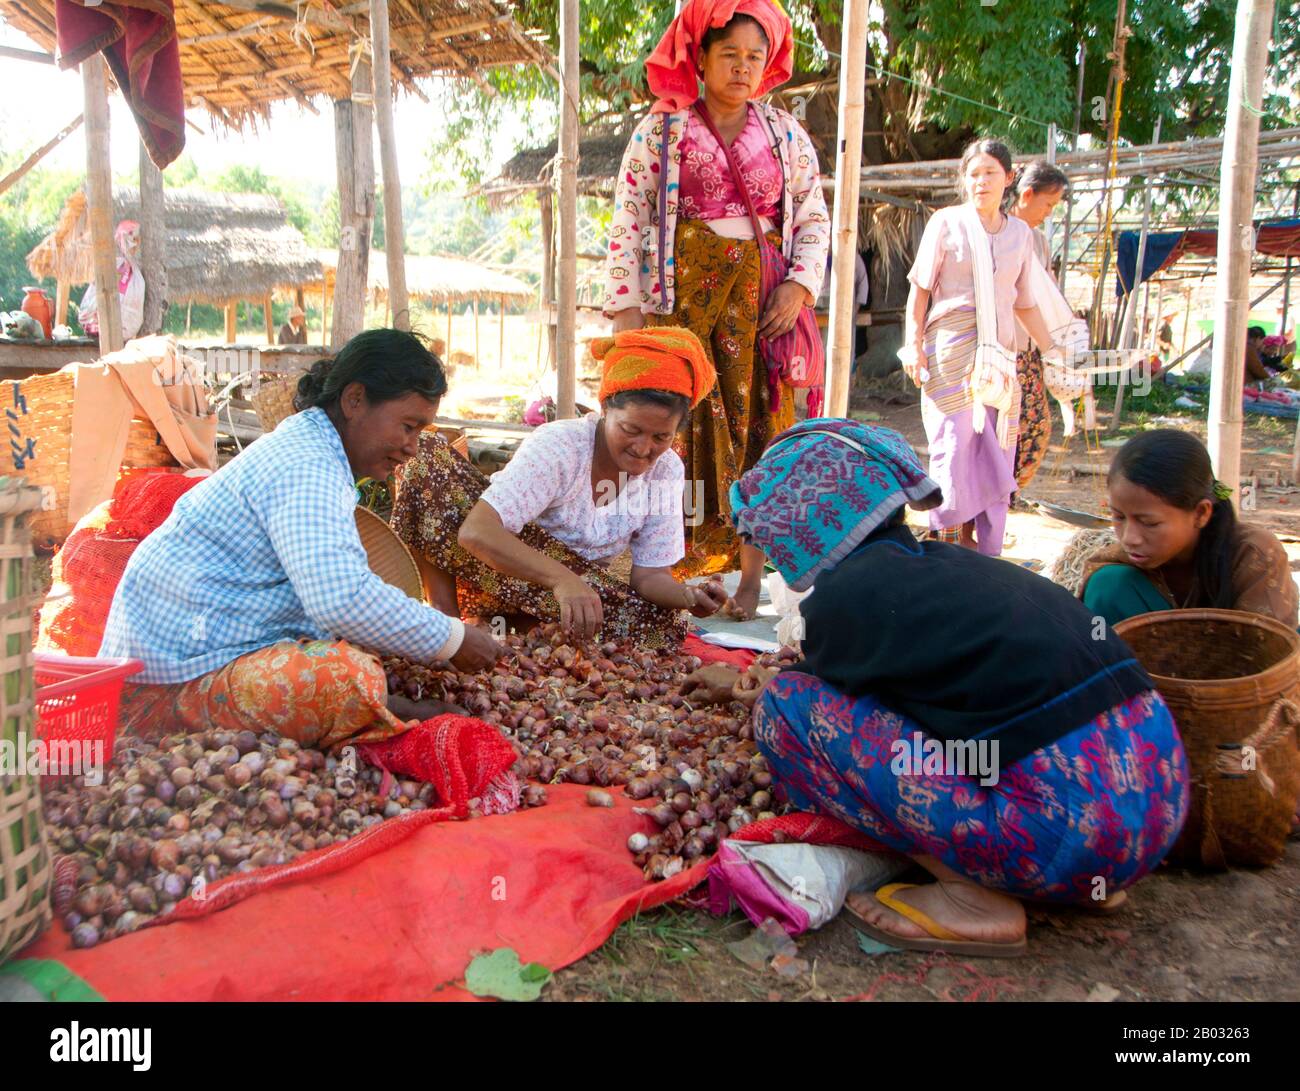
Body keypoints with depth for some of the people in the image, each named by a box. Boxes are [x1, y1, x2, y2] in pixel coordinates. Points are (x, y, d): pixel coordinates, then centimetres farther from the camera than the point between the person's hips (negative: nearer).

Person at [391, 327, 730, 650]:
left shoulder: (667, 472, -10)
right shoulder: (558, 445, -24)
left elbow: (651, 575, -7)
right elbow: (476, 531, -36)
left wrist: (689, 597, -30)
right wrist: (562, 579, -49)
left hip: (578, 586, 4)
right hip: (506, 565, -4)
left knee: (665, 627, -26)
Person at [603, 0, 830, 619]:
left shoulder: (785, 135, 13)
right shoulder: (660, 132, 6)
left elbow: (816, 219, 12)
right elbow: (627, 222, 1)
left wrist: (800, 285, -5)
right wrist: (625, 306, -8)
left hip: (760, 296, 2)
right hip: (682, 293, -2)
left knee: (757, 420, -2)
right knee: (686, 422, -6)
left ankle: (750, 572, 3)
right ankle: (687, 564, 2)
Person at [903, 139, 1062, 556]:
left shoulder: (1020, 232, 13)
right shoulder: (946, 222, 2)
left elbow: (1023, 302, 19)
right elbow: (920, 288, 0)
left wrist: (1052, 348, 18)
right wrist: (914, 344, -8)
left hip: (999, 350, 4)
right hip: (952, 347, -4)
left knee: (994, 447, 3)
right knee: (955, 440, -6)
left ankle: (979, 543, 13)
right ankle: (948, 535, 3)